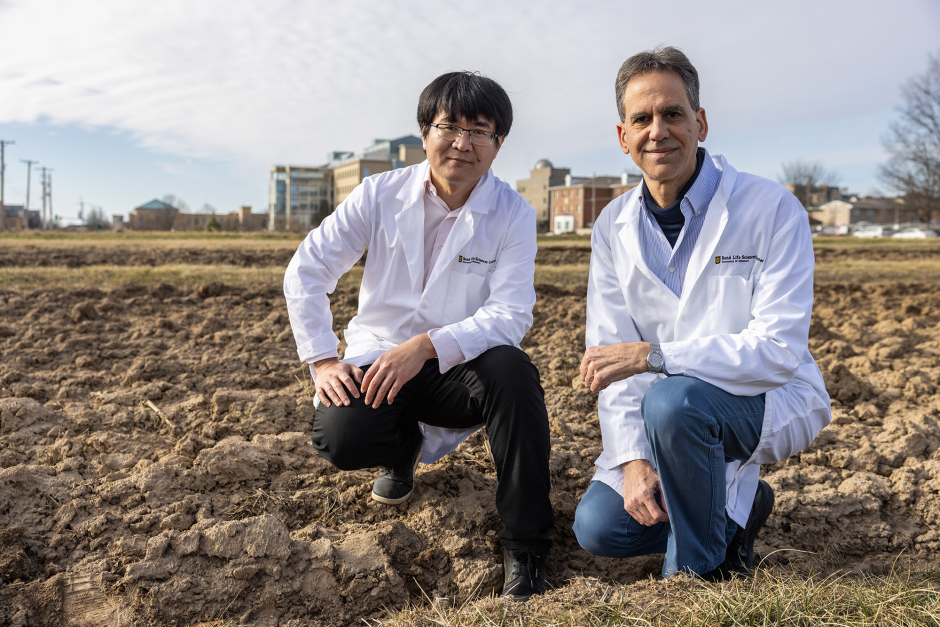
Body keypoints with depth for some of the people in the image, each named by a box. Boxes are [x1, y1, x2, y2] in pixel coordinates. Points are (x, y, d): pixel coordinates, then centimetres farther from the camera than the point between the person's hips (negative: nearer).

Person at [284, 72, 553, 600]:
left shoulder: (514, 214, -7)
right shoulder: (381, 194, -3)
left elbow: (511, 314, -17)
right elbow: (306, 271, -2)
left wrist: (426, 346, -30)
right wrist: (323, 361, -11)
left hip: (460, 365, -1)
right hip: (378, 360, 1)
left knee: (511, 369, -35)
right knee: (340, 435, -29)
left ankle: (526, 546, -19)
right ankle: (404, 447, 13)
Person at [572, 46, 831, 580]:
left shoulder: (773, 209, -16)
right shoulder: (614, 227, -1)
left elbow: (780, 351, -24)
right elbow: (611, 358, -5)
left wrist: (652, 355, -31)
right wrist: (633, 458, -18)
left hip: (773, 401, -4)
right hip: (666, 413, 5)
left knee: (673, 398, -36)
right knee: (598, 527, -10)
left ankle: (697, 569, -10)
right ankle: (735, 507, 16)